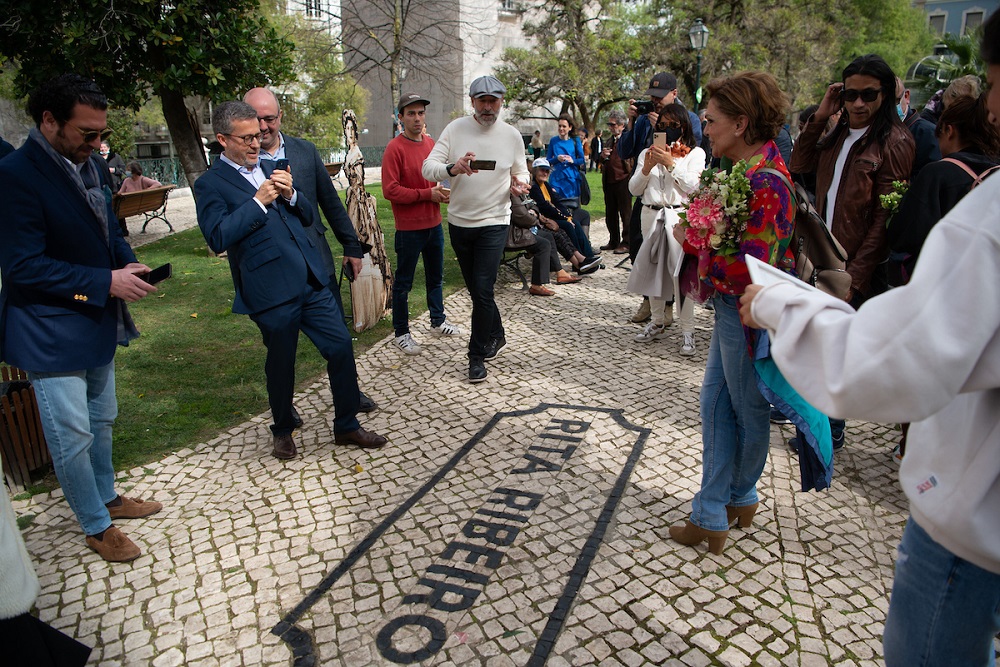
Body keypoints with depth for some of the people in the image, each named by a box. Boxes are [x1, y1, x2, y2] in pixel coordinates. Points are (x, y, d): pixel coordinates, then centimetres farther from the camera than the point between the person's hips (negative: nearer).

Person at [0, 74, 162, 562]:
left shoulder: (91, 165, 3)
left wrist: (128, 264, -4)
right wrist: (105, 283, -26)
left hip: (98, 321, 8)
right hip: (51, 333, -8)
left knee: (102, 420, 23)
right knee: (73, 437, 4)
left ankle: (108, 498, 43)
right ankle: (97, 527, 23)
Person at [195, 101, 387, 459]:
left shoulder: (271, 167, 17)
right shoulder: (210, 183, -2)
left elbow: (309, 216, 17)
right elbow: (218, 238, -15)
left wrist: (290, 195, -3)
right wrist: (258, 201, -15)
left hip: (311, 280, 6)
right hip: (271, 290, -5)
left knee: (341, 347, 4)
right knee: (281, 363, 9)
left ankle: (346, 425, 21)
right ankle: (282, 431, 34)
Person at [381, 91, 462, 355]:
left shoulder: (430, 143, 9)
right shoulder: (395, 148, -13)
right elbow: (390, 190, -19)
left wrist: (442, 191, -1)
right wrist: (427, 194, -19)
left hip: (433, 223, 7)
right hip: (409, 227, -7)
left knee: (435, 276, 19)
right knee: (403, 281, 3)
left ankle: (438, 321, 35)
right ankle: (401, 333, 14)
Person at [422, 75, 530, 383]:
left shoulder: (512, 135, 1)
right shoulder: (455, 129, -3)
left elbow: (521, 171, 14)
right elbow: (428, 167, -10)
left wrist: (519, 184, -11)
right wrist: (453, 168, -31)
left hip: (494, 222, -2)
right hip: (459, 222, 2)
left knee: (483, 290, -10)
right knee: (475, 288, 15)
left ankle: (478, 355, 5)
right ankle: (496, 336, 37)